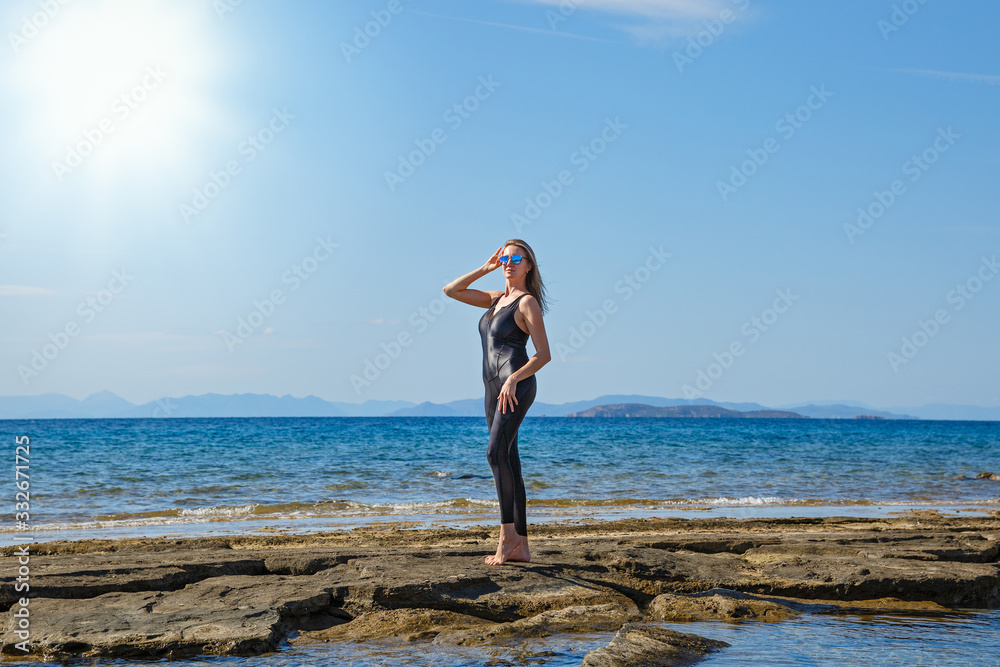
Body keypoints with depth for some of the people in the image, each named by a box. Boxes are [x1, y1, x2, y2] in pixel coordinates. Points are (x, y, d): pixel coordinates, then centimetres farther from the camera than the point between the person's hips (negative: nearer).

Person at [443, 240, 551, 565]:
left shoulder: (527, 302, -3)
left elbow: (544, 354, -9)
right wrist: (486, 268, 14)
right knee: (508, 461, 5)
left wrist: (514, 379, -22)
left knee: (496, 452, -22)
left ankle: (507, 532, -20)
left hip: (516, 384, -8)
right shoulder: (496, 298, 18)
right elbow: (450, 290, 20)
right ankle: (520, 546, 6)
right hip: (494, 387, 8)